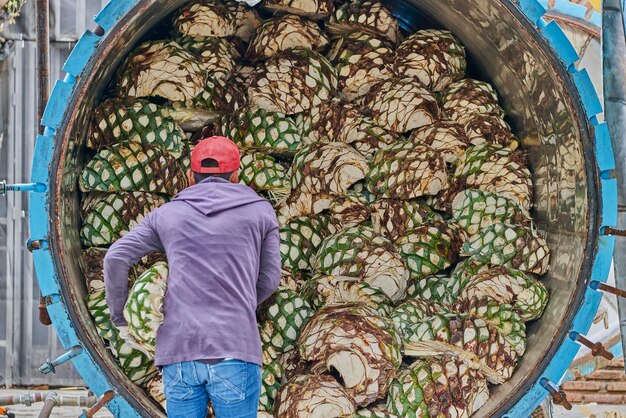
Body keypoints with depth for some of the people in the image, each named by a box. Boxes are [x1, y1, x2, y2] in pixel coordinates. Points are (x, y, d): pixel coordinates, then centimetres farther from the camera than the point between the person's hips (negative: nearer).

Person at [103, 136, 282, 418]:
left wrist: (121, 319, 17)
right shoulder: (260, 210, 12)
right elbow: (268, 279, 16)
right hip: (235, 352, -2)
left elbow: (116, 259, 4)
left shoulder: (166, 214, 14)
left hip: (179, 352, 2)